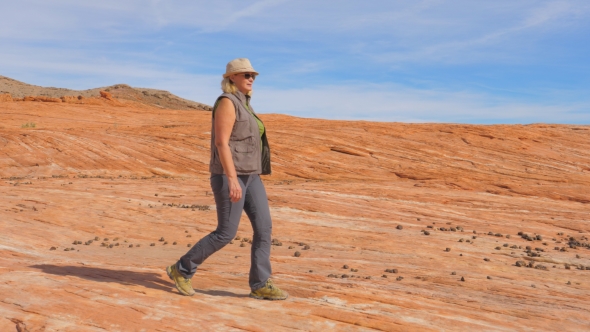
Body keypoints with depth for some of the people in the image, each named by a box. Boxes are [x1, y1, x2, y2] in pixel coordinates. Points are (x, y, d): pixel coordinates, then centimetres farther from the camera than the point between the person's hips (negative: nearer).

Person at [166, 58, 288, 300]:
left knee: (264, 227, 0)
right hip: (231, 175, -9)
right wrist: (232, 179, -26)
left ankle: (260, 285, 5)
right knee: (227, 233, -5)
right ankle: (182, 270, 12)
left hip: (248, 176, 9)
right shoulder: (227, 102, -12)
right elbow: (221, 143, -20)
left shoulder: (242, 105, 18)